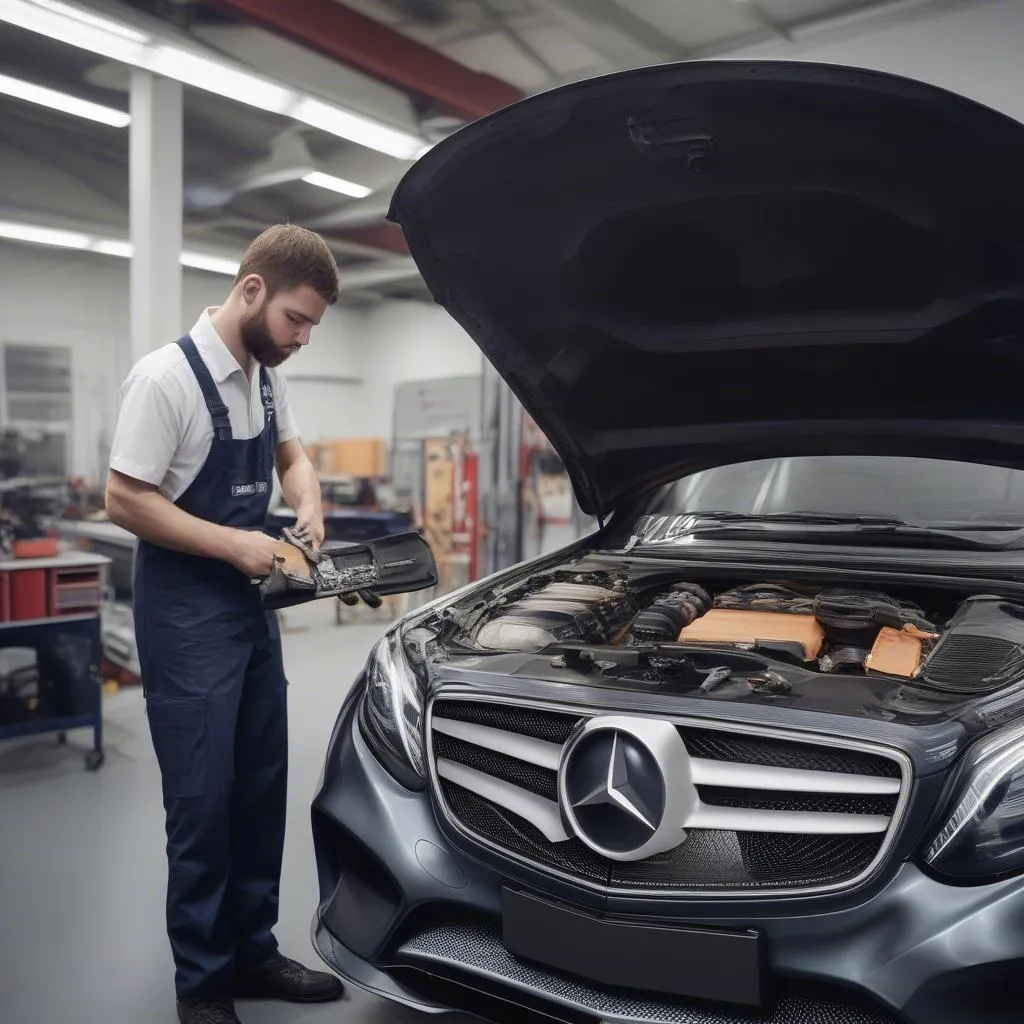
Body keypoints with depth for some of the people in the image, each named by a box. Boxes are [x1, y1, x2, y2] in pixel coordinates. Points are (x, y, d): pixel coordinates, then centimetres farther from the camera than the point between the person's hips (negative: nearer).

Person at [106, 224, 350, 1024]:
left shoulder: (267, 376, 6)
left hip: (253, 608, 8)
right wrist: (235, 545, -18)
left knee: (262, 790, 14)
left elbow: (292, 455, 20)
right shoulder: (167, 376, -17)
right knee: (203, 802, 1)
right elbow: (123, 499, -17)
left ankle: (254, 952, 30)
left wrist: (307, 507, -1)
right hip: (187, 618, -8)